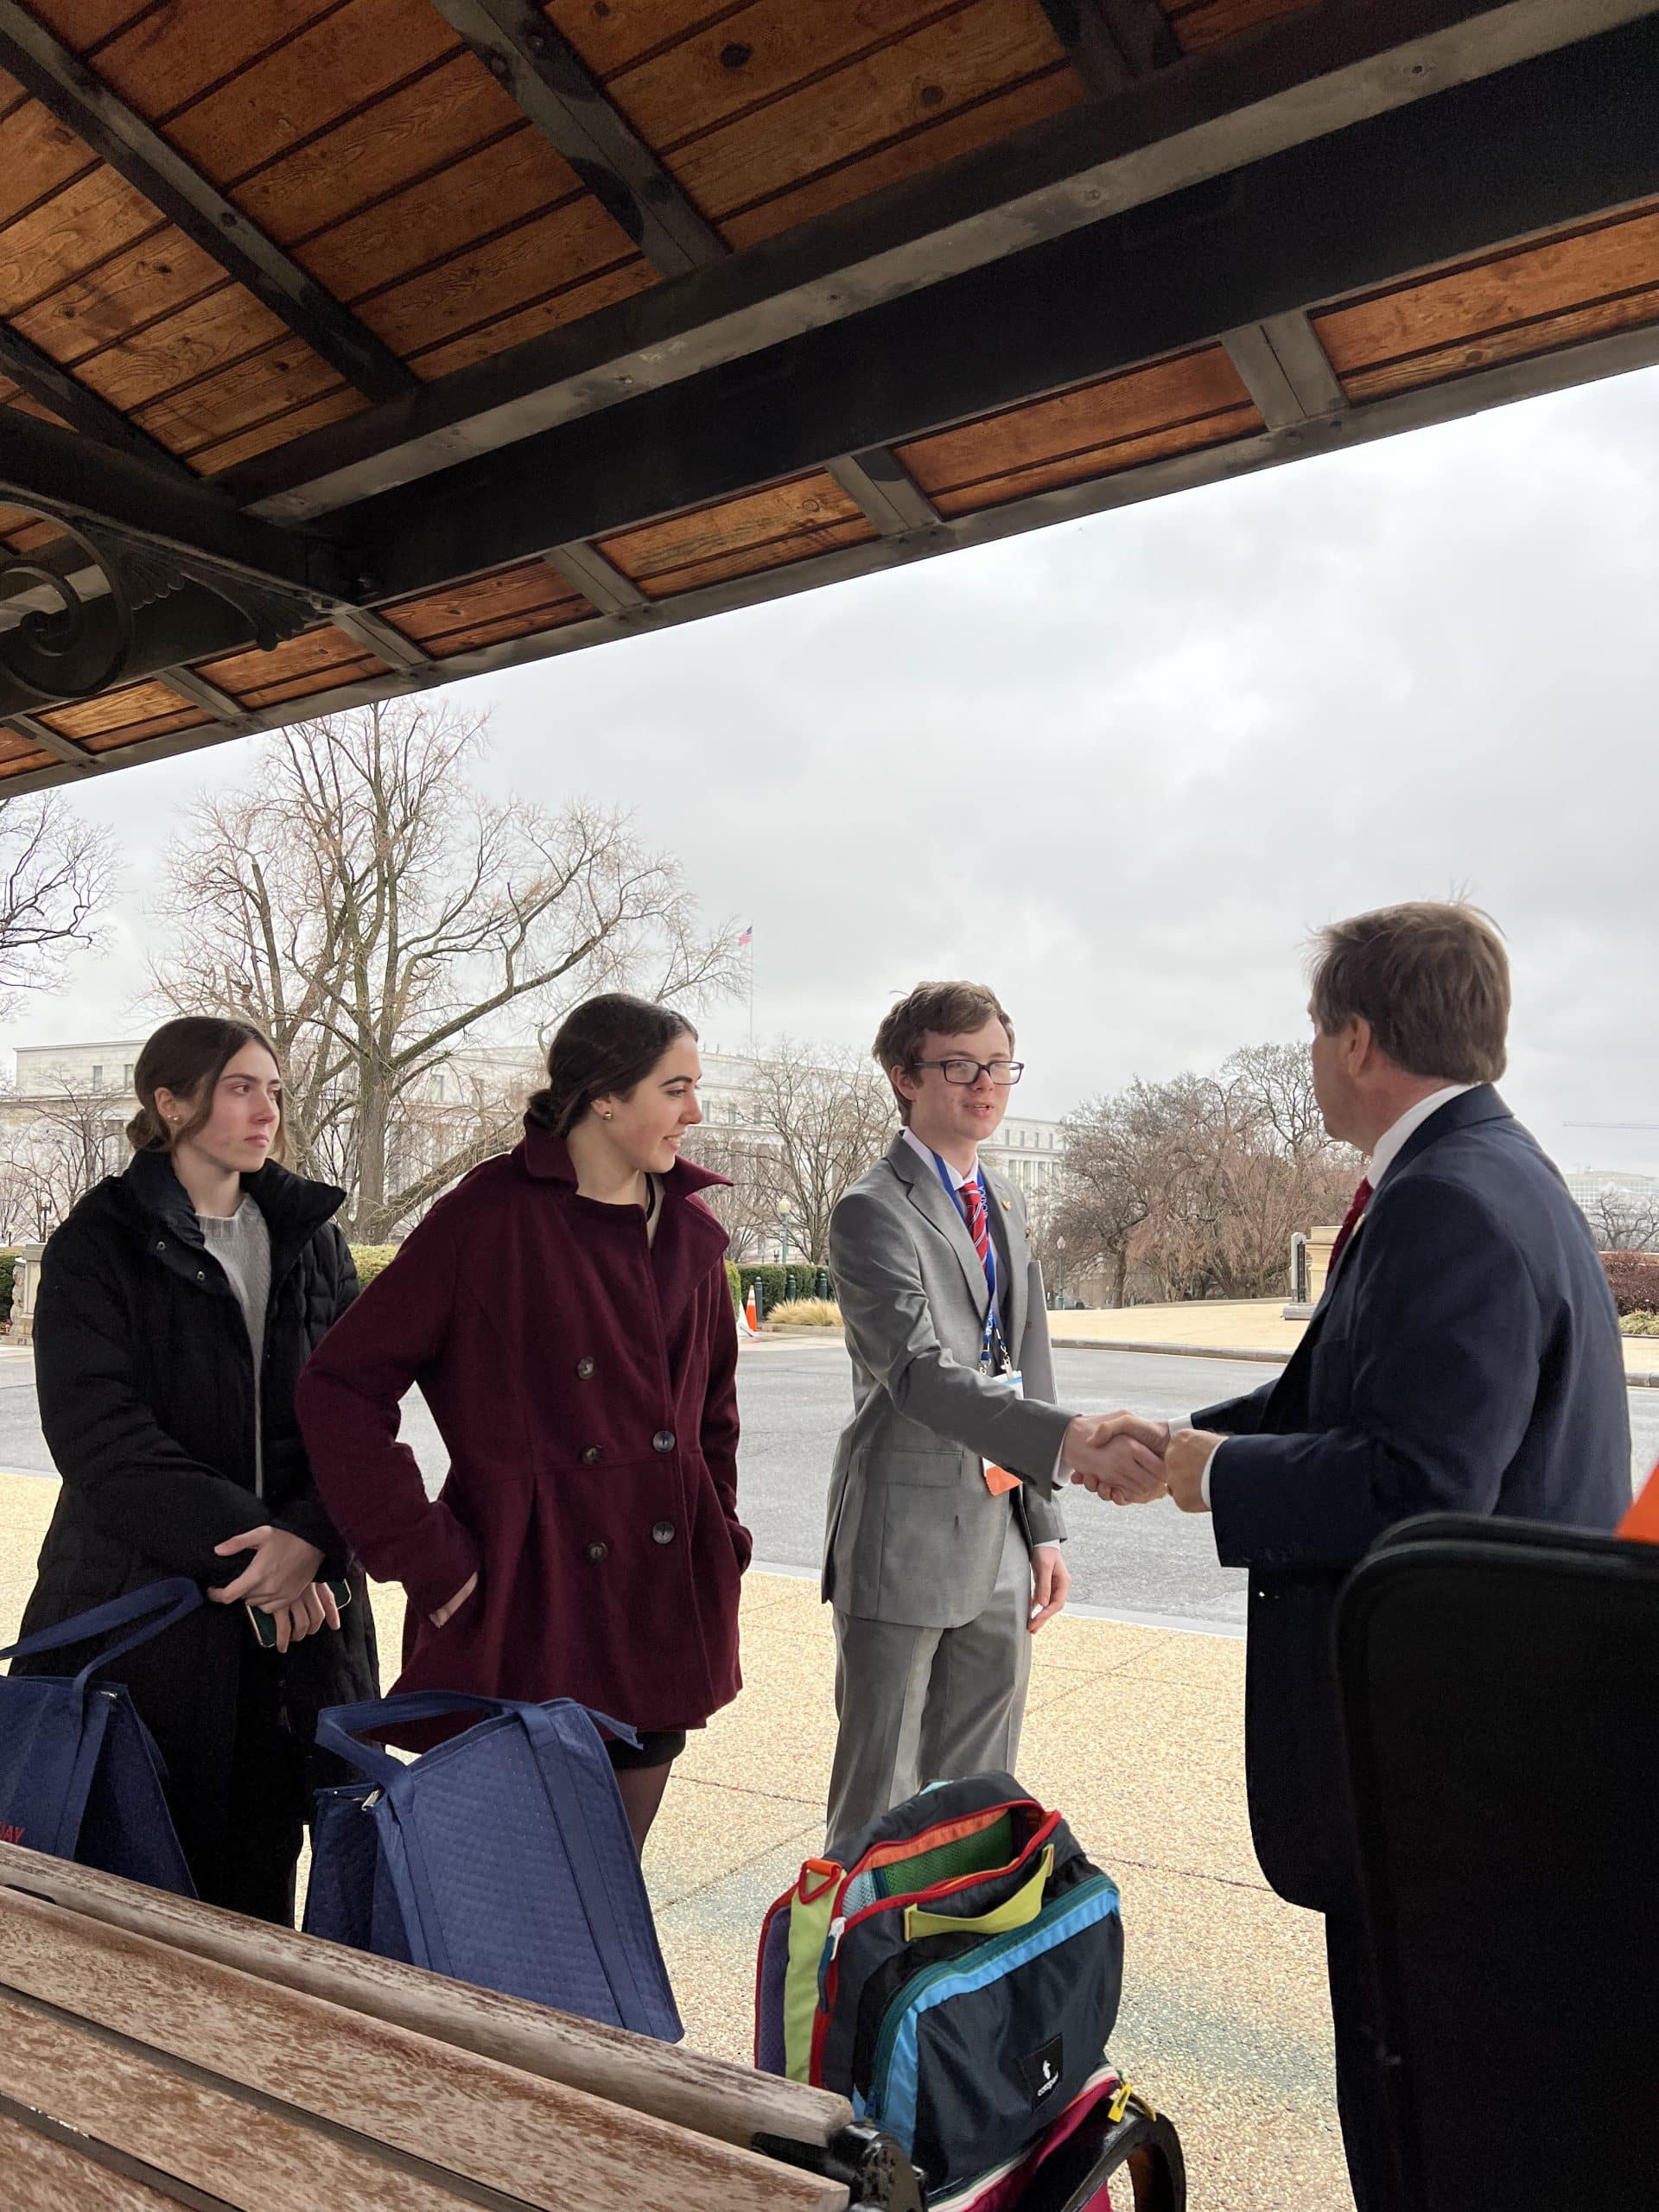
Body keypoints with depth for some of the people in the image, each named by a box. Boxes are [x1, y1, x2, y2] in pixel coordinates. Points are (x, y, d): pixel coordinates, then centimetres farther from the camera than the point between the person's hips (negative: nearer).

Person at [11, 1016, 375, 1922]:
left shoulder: (310, 1235, 8)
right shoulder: (99, 1243, -3)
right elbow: (98, 1435, -12)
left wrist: (309, 1538, -15)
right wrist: (242, 1542, -18)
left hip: (297, 1604, 3)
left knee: (258, 1878, 8)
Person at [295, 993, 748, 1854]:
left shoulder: (689, 1231, 7)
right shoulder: (489, 1218, -11)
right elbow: (338, 1387, -11)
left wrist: (719, 1541, 11)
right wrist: (427, 1557, -12)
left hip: (660, 1618, 6)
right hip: (524, 1617, -5)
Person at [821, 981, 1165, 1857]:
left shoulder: (1004, 1204, 12)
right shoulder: (872, 1212, -13)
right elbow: (920, 1373, -27)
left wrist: (1044, 1526, 11)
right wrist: (1071, 1440, -40)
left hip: (1000, 1547, 7)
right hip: (906, 1546, -7)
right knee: (882, 1799, 7)